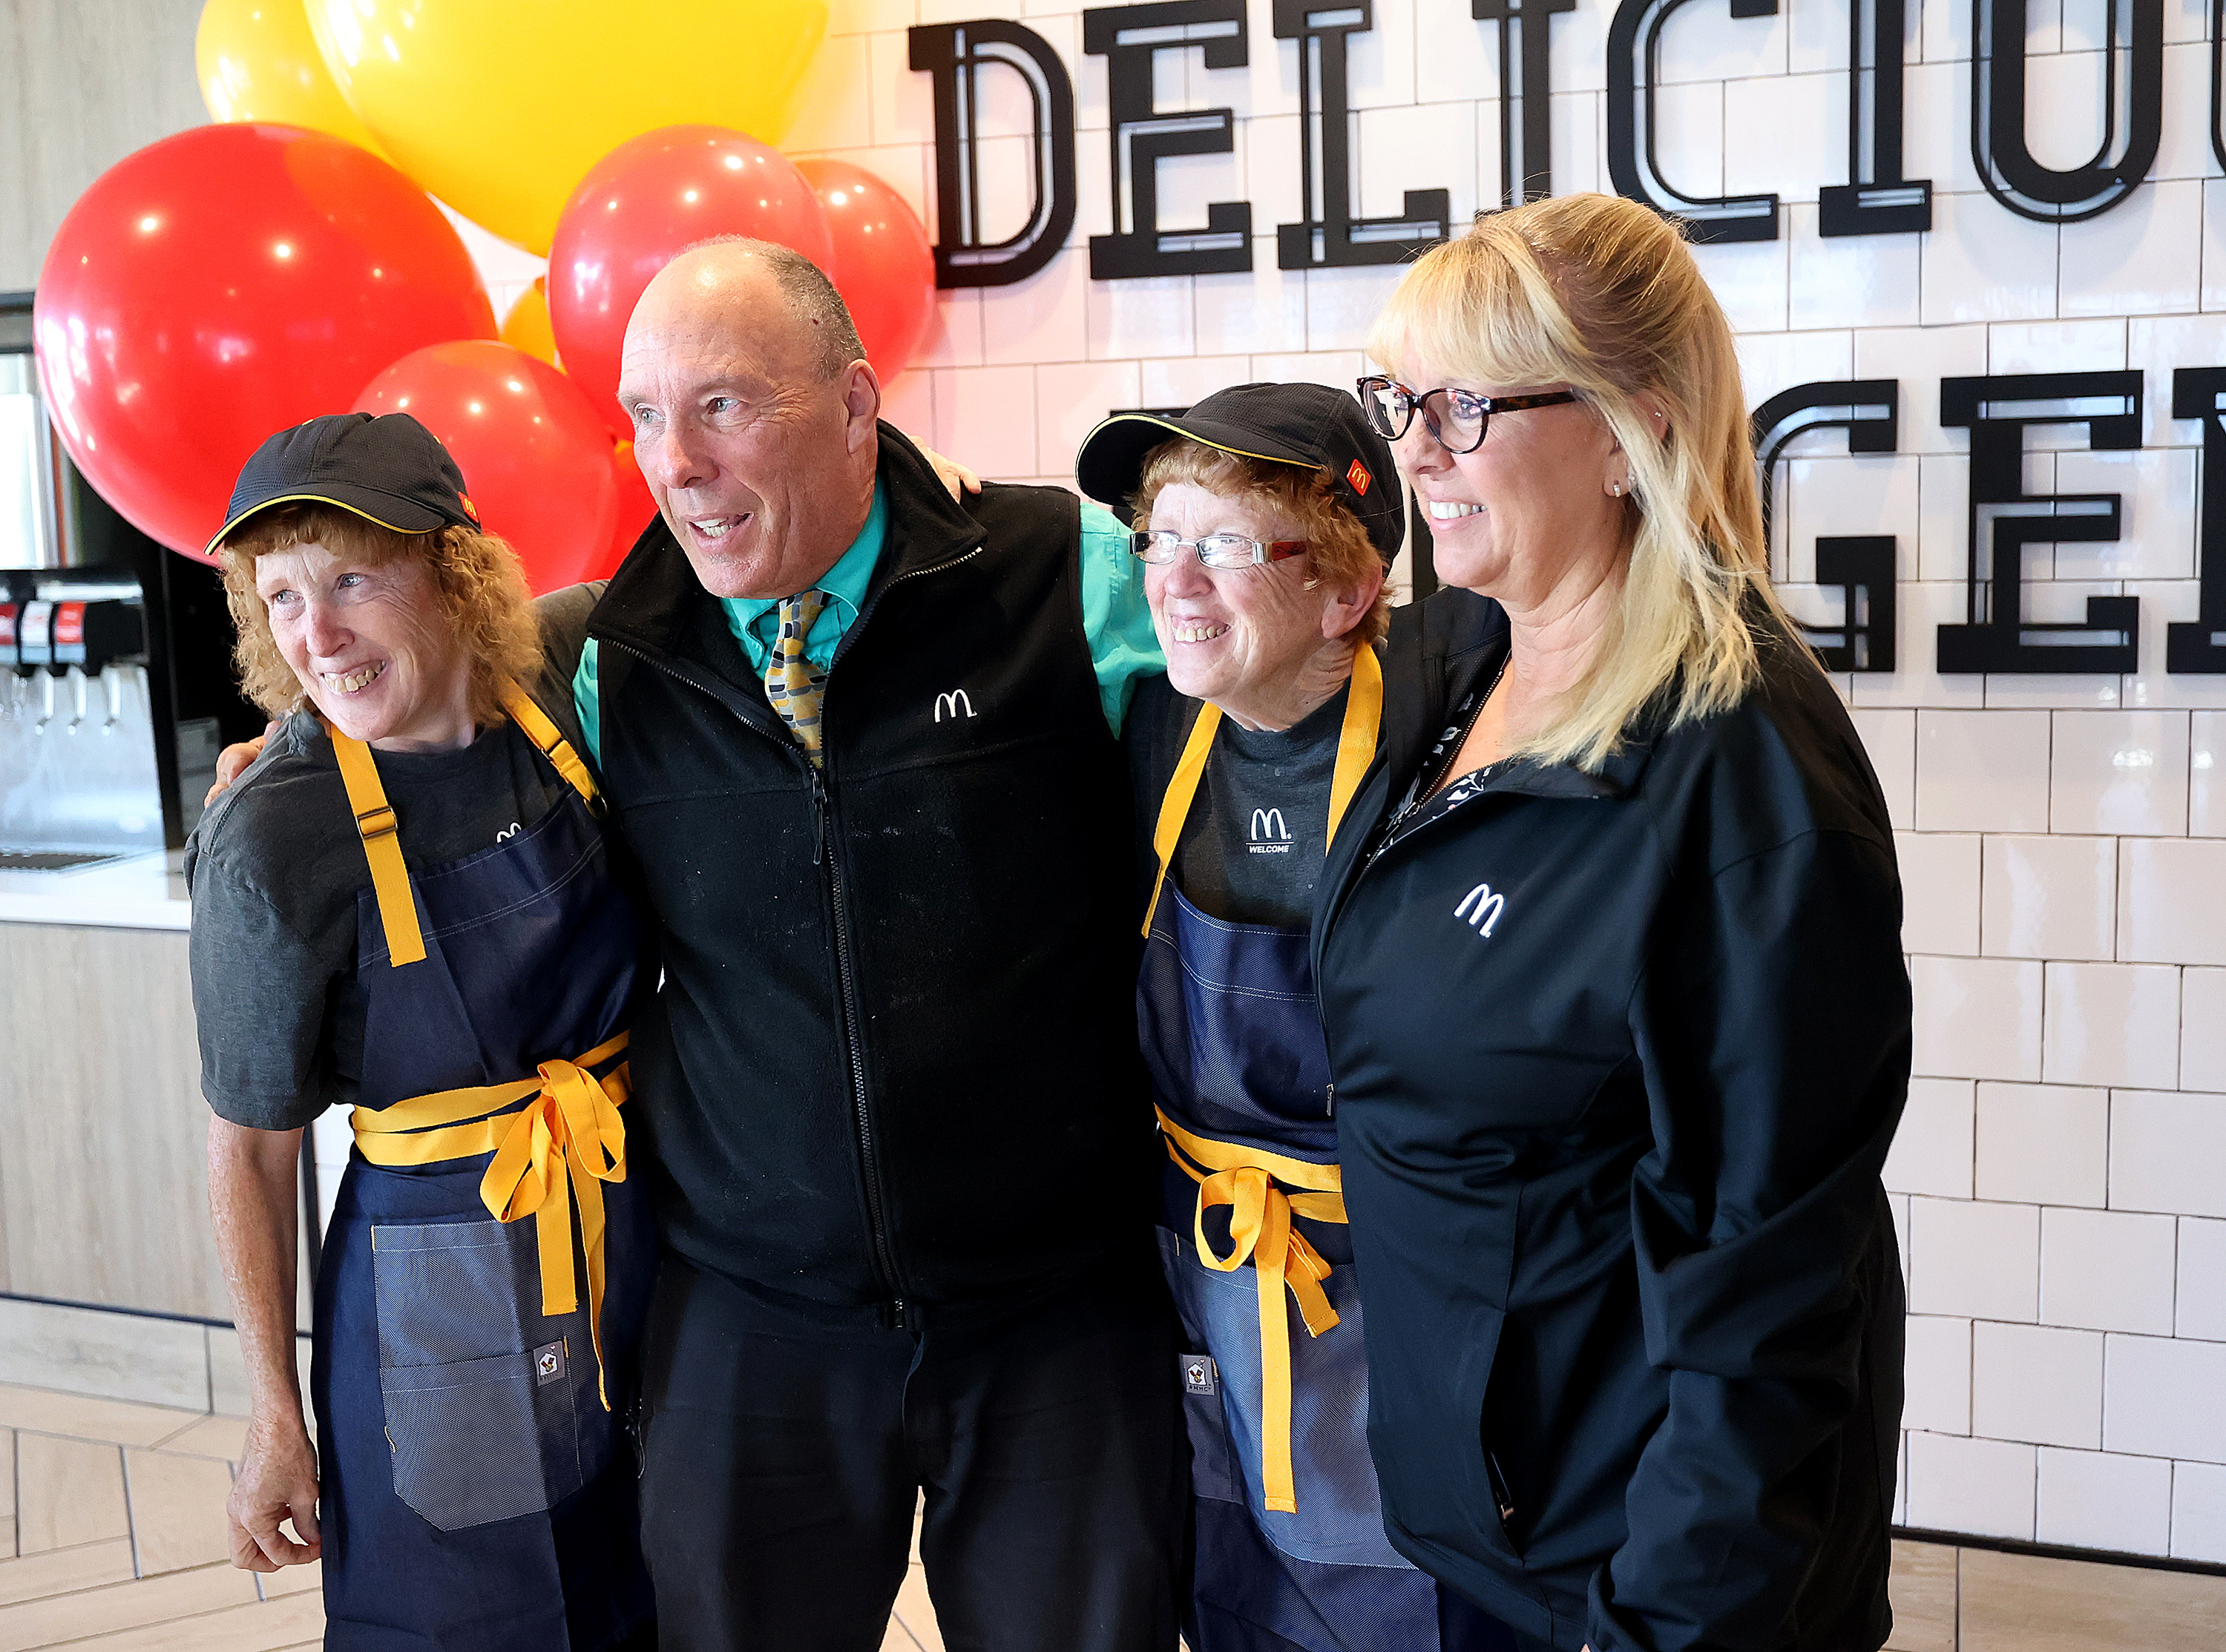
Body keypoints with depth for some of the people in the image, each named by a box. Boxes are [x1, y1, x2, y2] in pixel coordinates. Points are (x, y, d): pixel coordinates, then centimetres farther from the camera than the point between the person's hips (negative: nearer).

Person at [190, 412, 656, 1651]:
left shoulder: (566, 671, -9)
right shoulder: (271, 846, -19)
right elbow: (252, 1147, -9)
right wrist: (278, 1417, -4)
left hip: (641, 1236, 4)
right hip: (446, 1302, -4)